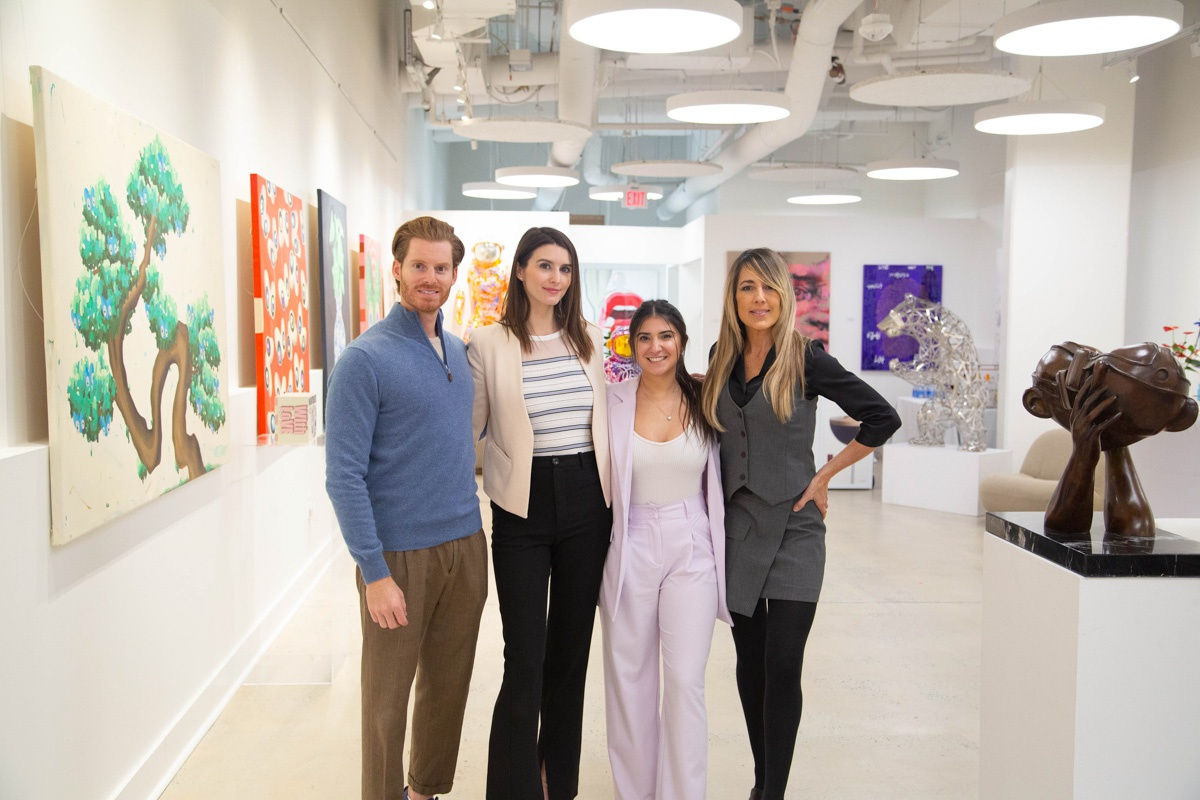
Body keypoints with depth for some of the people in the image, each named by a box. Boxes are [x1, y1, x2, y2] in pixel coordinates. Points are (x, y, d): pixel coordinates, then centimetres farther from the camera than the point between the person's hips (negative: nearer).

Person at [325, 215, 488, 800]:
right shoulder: (365, 358, -11)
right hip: (401, 554, -6)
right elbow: (344, 474, -14)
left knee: (448, 686, 17)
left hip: (465, 546, 6)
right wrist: (374, 572, -17)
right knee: (388, 697, 6)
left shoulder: (460, 352, 9)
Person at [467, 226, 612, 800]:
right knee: (525, 661, -5)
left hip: (586, 501, 4)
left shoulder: (589, 340, 8)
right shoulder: (488, 345, -4)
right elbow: (471, 428, 0)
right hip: (522, 511, -4)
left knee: (571, 649, 14)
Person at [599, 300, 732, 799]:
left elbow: (716, 483, 9)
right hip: (630, 549, 0)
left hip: (691, 549, 0)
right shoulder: (613, 401, -2)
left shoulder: (704, 401, 0)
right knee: (629, 678, 9)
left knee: (686, 680, -2)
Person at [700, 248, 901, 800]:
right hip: (736, 526, 4)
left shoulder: (805, 359, -8)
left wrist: (824, 475, -8)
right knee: (750, 661, 12)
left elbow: (882, 418, -8)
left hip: (793, 528, -4)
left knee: (782, 666, -5)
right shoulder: (722, 360, 6)